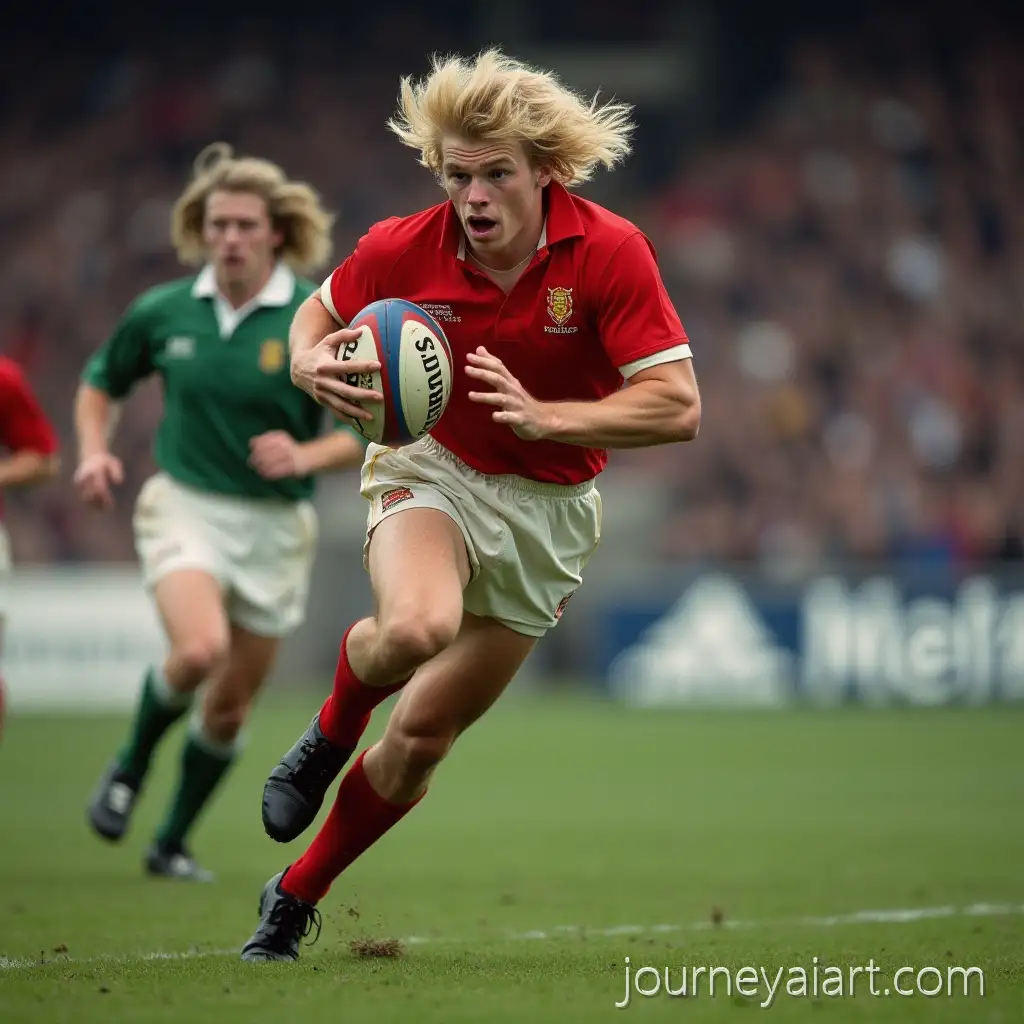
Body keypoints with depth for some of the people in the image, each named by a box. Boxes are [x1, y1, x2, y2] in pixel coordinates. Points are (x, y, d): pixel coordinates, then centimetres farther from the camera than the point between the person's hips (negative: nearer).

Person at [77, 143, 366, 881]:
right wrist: (94, 451, 0)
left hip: (275, 527, 1)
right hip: (185, 506, -1)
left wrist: (306, 455, -22)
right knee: (199, 650, -28)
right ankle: (131, 765, 2)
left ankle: (173, 843, 28)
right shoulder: (163, 312, -1)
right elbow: (101, 383, 17)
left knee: (231, 707, 7)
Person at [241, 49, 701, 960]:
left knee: (423, 735, 5)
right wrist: (313, 362, -18)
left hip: (548, 507, 1)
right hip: (431, 470, -1)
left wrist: (546, 416, -32)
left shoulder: (610, 252, -20)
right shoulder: (404, 249, -15)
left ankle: (296, 899, 27)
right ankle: (332, 729, 1)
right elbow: (319, 311, 6)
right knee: (417, 627, -35)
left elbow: (678, 407, -21)